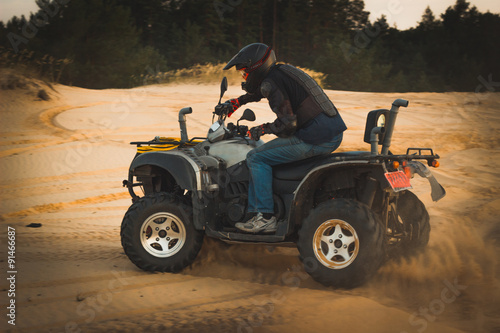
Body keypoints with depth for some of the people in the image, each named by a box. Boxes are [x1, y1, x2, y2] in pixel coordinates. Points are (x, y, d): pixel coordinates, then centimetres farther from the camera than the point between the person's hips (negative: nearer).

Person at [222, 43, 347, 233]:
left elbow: (288, 123, -19)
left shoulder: (270, 83, -12)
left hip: (317, 138, -10)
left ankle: (266, 218, -5)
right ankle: (254, 212, 21)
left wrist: (263, 129, -3)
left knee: (256, 158, -4)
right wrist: (237, 102, 44)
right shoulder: (283, 71, 18)